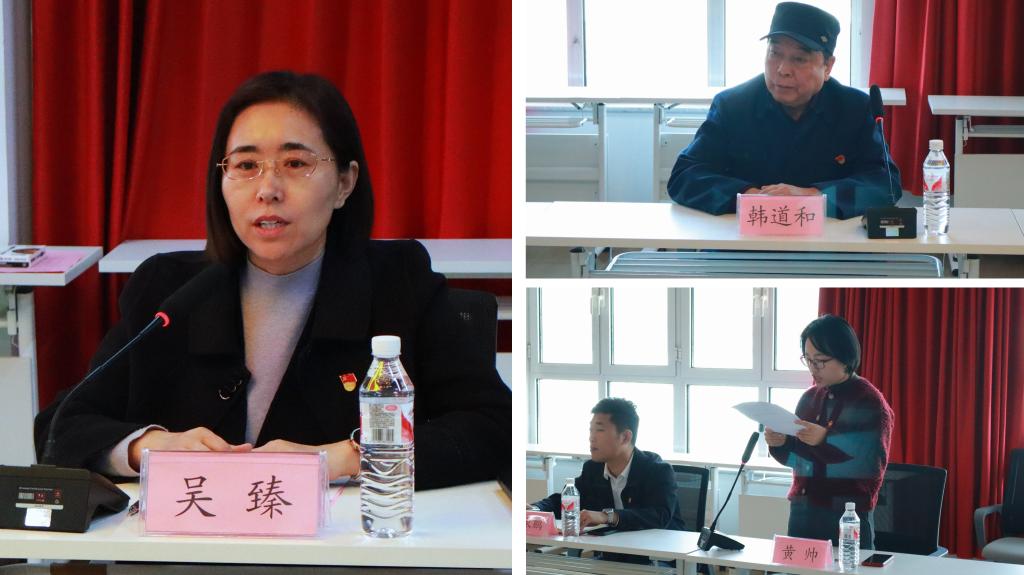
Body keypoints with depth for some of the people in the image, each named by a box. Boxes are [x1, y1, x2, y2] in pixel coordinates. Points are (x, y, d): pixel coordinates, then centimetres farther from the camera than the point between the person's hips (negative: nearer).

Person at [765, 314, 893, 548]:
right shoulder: (810, 398, 10)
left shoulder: (870, 402, -8)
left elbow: (872, 464, -17)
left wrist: (825, 441, -27)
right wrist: (780, 444, -5)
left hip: (848, 517, -5)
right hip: (802, 511, 6)